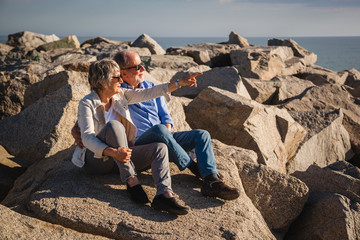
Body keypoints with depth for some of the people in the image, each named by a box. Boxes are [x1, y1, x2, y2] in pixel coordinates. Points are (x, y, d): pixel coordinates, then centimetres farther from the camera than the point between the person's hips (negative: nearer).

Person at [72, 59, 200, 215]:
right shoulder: (87, 104, -10)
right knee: (114, 125, -33)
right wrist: (112, 152, -40)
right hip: (96, 158, -6)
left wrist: (180, 83, 5)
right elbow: (87, 137, -22)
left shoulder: (120, 95, 8)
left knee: (159, 148, -18)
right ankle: (131, 181, -32)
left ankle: (164, 194, -41)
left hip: (120, 156, 6)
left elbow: (148, 93, 9)